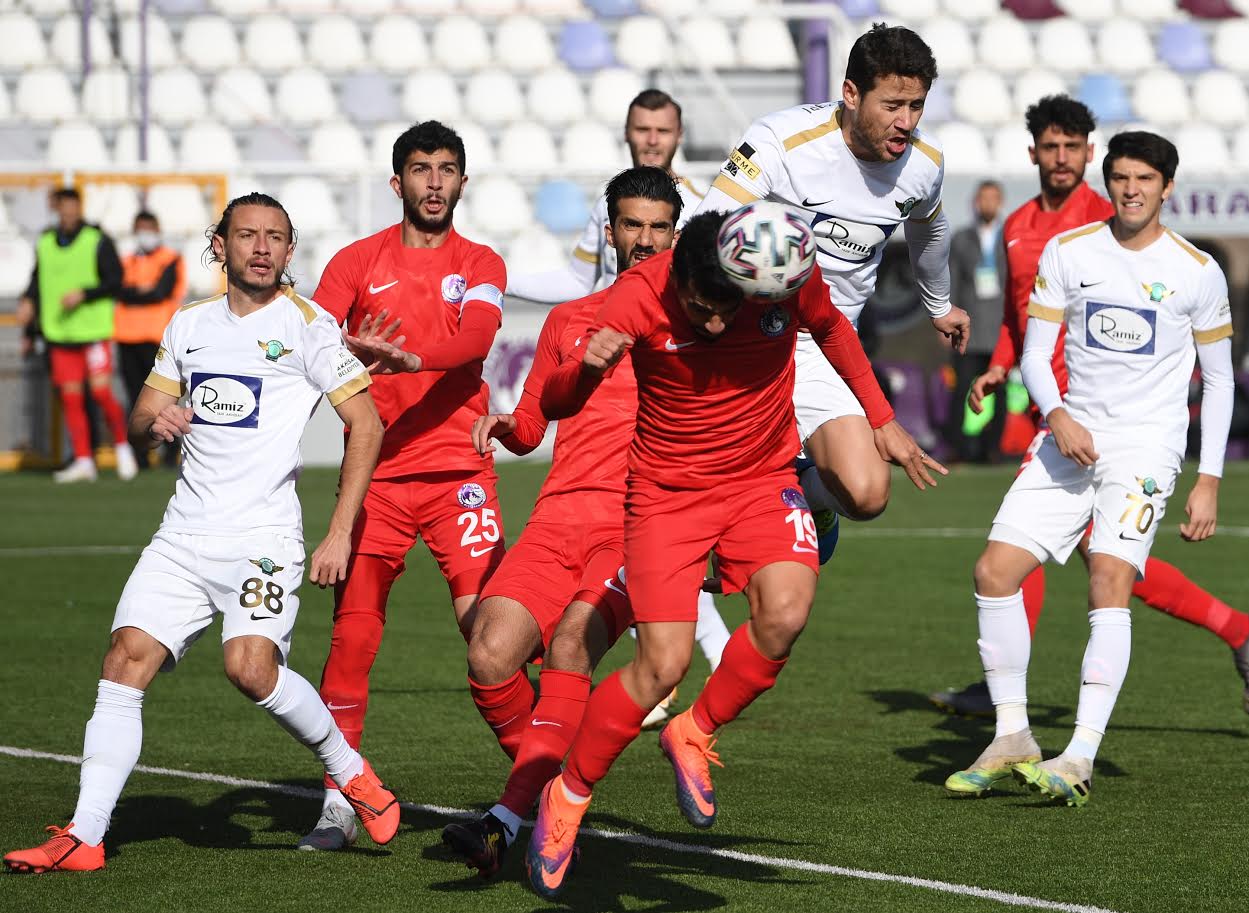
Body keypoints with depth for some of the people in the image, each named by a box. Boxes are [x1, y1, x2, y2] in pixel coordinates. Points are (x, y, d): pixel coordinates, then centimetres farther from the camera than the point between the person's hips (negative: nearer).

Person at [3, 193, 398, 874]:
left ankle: (348, 770, 0)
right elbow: (140, 427, 20)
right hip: (184, 536, 5)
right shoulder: (190, 325, 14)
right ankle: (84, 838, -11)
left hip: (264, 537, -5)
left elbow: (366, 423, -3)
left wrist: (340, 533, -8)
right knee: (127, 658, -10)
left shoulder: (306, 326, -1)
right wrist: (153, 422, -6)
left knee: (250, 666, -25)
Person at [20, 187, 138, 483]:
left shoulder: (98, 241, -4)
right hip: (60, 335, 4)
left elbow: (115, 281, -6)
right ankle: (83, 461, 6)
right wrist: (30, 301, -1)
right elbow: (38, 280, 18)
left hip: (93, 332, -4)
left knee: (101, 392, -10)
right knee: (70, 397, 1)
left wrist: (83, 294, -17)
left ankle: (121, 445, 13)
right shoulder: (45, 243, 10)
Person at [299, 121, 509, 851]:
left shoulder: (481, 266, 8)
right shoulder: (358, 263, 10)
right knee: (353, 629, -2)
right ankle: (340, 801, 8)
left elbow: (474, 337, -12)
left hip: (458, 469, -1)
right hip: (375, 473, 1)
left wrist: (408, 354, -30)